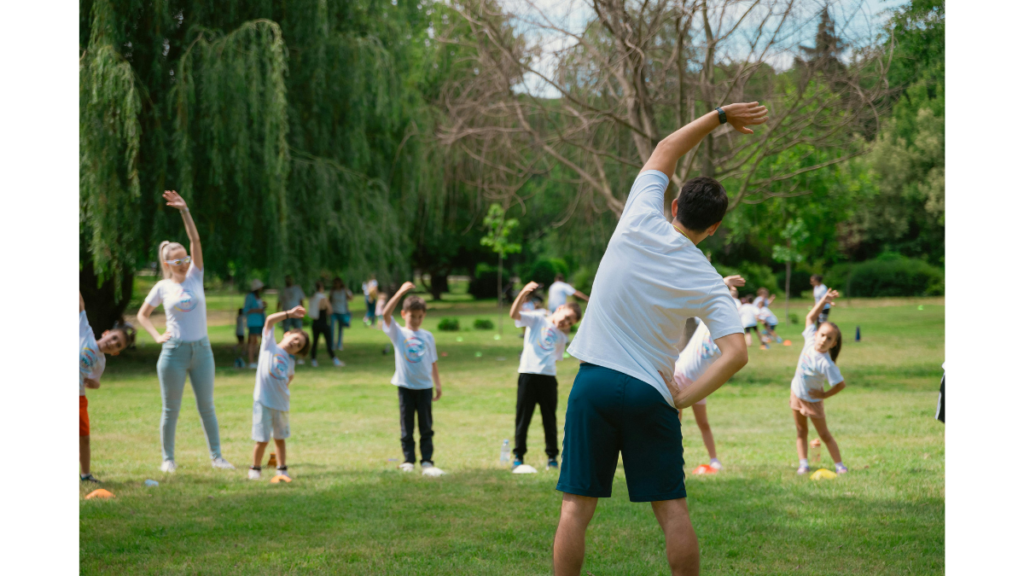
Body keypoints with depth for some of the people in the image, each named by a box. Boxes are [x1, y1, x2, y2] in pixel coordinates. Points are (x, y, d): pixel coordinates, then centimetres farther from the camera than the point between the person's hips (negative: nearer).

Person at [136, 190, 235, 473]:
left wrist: (185, 210, -15)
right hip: (174, 352, -2)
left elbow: (196, 241, -7)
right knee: (171, 409, 4)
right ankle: (168, 459, 13)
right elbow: (142, 315, 11)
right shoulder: (162, 287, 0)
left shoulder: (195, 277, 4)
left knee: (207, 406, 7)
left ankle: (216, 456, 13)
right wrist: (157, 336, -4)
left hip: (201, 349, 2)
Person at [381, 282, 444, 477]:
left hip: (424, 386, 2)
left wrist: (438, 385, 8)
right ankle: (409, 461, 12)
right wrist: (401, 292, -25)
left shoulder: (427, 336, 7)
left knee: (426, 427, 2)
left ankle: (427, 462, 4)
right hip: (405, 386, -2)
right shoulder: (398, 333, -1)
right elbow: (385, 314, -17)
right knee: (407, 427, 5)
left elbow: (433, 362, 11)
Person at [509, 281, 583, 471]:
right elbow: (514, 314, -13)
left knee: (550, 418, 7)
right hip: (528, 374, -4)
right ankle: (518, 456, 9)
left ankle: (552, 456, 18)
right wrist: (523, 293, -27)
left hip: (548, 377, 4)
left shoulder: (561, 336, 18)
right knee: (523, 417, 1)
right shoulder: (537, 319, 5)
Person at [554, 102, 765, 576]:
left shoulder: (640, 223, -2)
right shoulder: (707, 284, -2)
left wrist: (719, 116, 19)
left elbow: (665, 151, 13)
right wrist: (683, 399, -7)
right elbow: (735, 353, -12)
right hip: (651, 394, 0)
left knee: (577, 505, 2)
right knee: (671, 507, 7)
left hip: (594, 381, 0)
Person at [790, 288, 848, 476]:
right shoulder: (810, 340, -17)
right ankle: (803, 464, 11)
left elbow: (841, 384, -31)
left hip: (812, 400, -6)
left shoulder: (825, 363, -34)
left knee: (824, 434, 1)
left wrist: (824, 395, -17)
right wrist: (824, 300, -18)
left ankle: (839, 465, 9)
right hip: (796, 393, 7)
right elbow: (811, 317, -5)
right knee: (801, 431, 8)